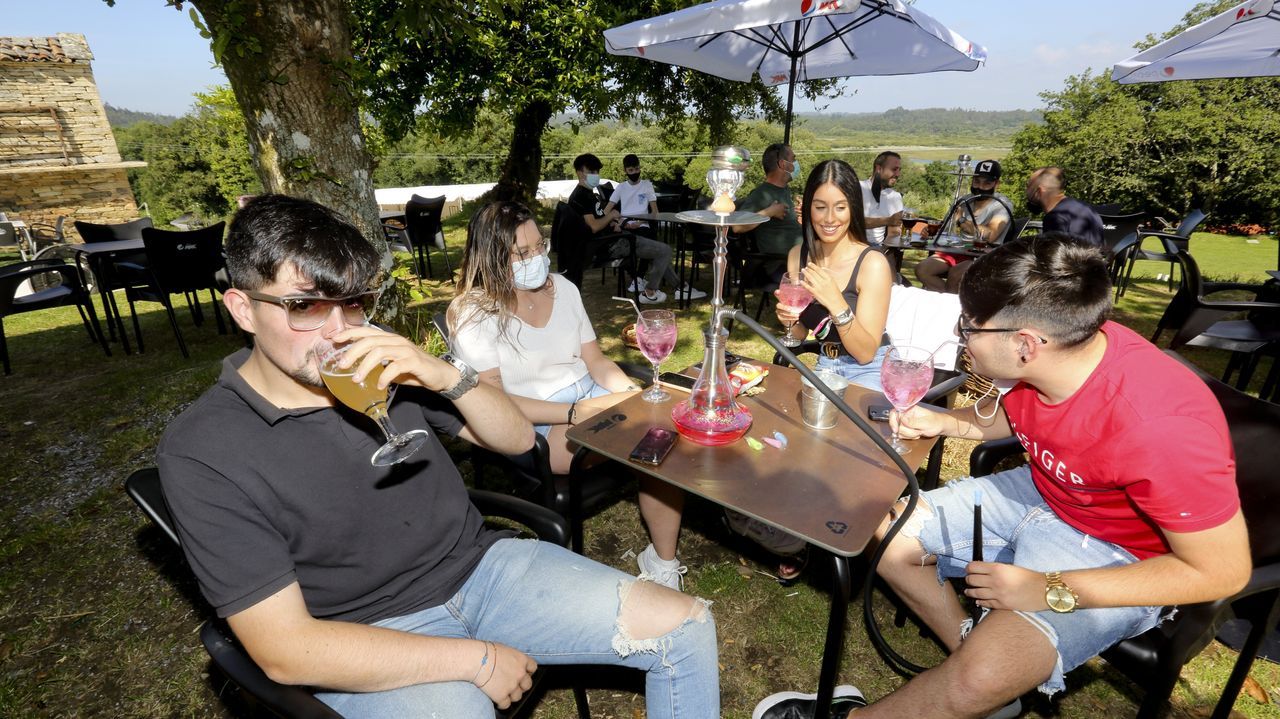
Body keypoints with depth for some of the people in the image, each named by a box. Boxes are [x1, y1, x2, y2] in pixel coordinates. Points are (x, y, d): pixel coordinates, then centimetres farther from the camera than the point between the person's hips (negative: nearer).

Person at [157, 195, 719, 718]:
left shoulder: (385, 366, -3)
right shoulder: (202, 454, -13)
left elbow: (518, 439, 2)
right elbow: (285, 649, -16)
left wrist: (448, 376, -18)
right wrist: (476, 658, -17)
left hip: (480, 565, 4)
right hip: (372, 640, -3)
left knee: (686, 626, -3)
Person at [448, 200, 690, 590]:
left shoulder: (562, 288, 9)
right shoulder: (472, 314, -8)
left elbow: (594, 359, 11)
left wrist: (631, 391, -9)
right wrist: (575, 412, -22)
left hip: (591, 397, 6)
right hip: (533, 429, -5)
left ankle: (664, 563, -10)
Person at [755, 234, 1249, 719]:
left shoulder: (1161, 425, -34)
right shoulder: (1060, 348, -15)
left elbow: (1224, 571, -22)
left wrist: (1051, 590, -25)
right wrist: (944, 422, -9)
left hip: (1117, 554, -7)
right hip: (1039, 492, 7)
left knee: (984, 678, -26)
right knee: (886, 534, 1)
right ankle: (975, 646, 7)